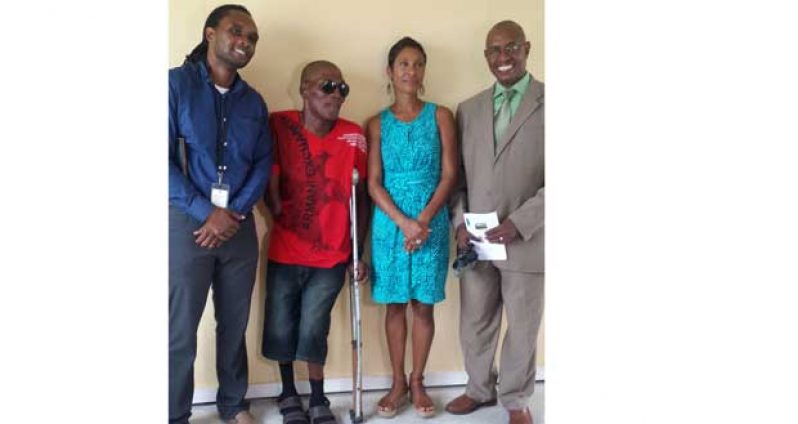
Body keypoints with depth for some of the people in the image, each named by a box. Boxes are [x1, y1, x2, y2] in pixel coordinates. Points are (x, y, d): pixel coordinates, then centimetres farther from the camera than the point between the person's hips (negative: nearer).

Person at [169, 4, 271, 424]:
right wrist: (207, 212, -15)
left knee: (235, 323, 13)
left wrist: (235, 213, -8)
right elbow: (163, 159, -10)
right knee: (180, 330, 1)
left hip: (239, 224, 5)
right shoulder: (177, 83, -3)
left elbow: (263, 163, 8)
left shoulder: (253, 102, 12)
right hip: (187, 222, -4)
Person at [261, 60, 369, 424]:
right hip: (285, 253, 0)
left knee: (313, 330, -1)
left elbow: (361, 198, 4)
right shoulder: (279, 126, -6)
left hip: (332, 256, 0)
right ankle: (288, 394, 33)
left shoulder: (354, 135, -2)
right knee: (281, 328, 8)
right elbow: (269, 182, -3)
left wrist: (358, 252, 4)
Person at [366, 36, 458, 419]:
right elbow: (374, 183, -2)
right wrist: (404, 223, -15)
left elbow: (448, 175, -3)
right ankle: (398, 382, 21)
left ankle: (418, 383, 20)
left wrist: (423, 220, -14)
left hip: (431, 223, -1)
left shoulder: (440, 116, 2)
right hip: (389, 224, 1)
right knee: (395, 305, 8)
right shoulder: (378, 124, 4)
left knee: (423, 305, 6)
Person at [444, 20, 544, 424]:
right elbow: (459, 176, 11)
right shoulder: (468, 109, 11)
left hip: (527, 240, -3)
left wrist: (519, 223, -16)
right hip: (475, 240, 4)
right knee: (474, 325, 14)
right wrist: (459, 223, -2)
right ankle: (479, 389, 36)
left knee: (522, 328, 10)